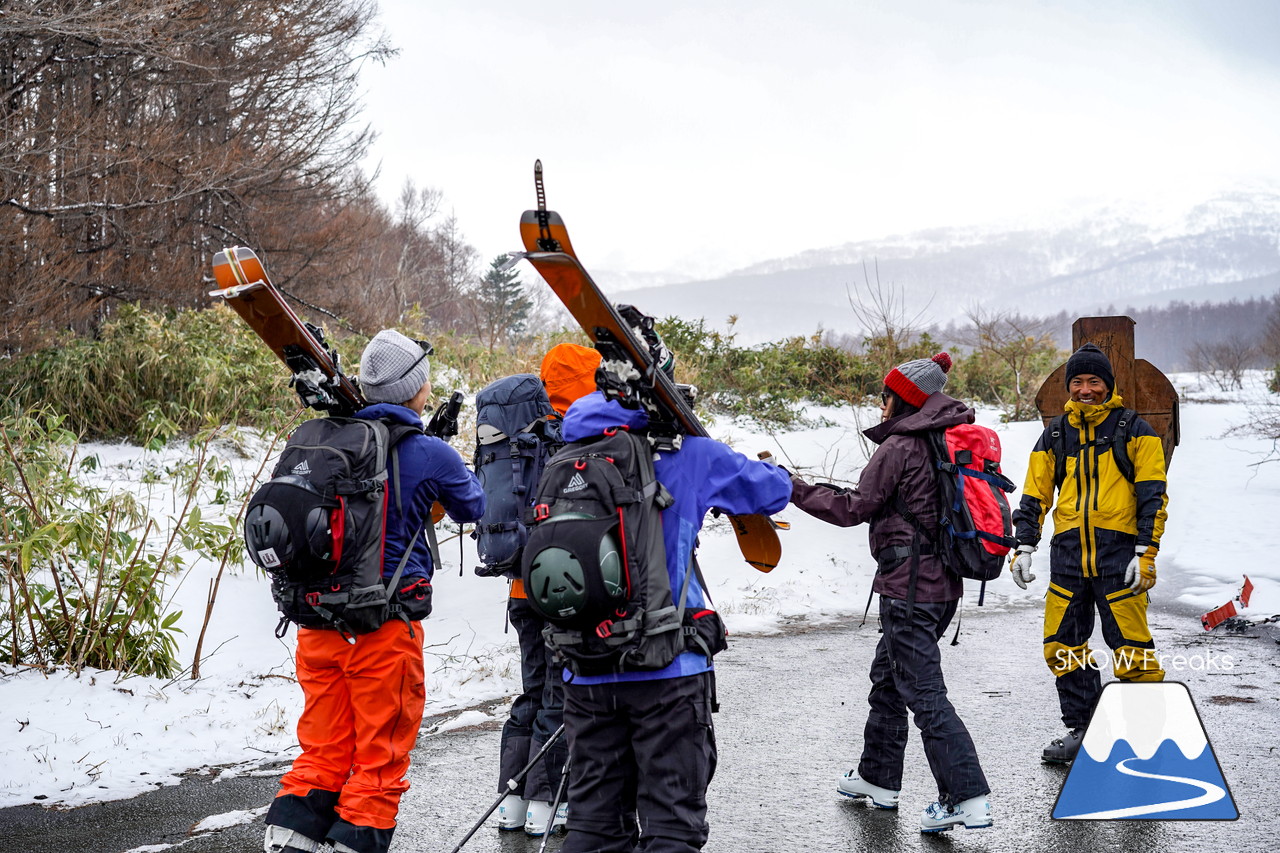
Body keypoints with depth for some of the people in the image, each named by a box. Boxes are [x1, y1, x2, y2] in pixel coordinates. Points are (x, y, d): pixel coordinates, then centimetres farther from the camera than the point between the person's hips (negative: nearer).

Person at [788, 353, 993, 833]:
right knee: (888, 675, 21)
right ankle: (878, 777, 33)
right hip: (944, 582, 9)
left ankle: (968, 799, -10)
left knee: (924, 693, -7)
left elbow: (854, 509, -11)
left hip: (908, 586, -9)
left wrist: (795, 489, -5)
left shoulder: (899, 447, -13)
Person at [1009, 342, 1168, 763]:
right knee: (1062, 646, 5)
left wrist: (1146, 553, -9)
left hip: (1118, 552, -4)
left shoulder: (1133, 431, 3)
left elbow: (1152, 495, -1)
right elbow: (1034, 495, 15)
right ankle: (1081, 729, 18)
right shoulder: (1055, 436, 13)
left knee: (1131, 649, -6)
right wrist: (1023, 547, 4)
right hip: (1068, 553, 4)